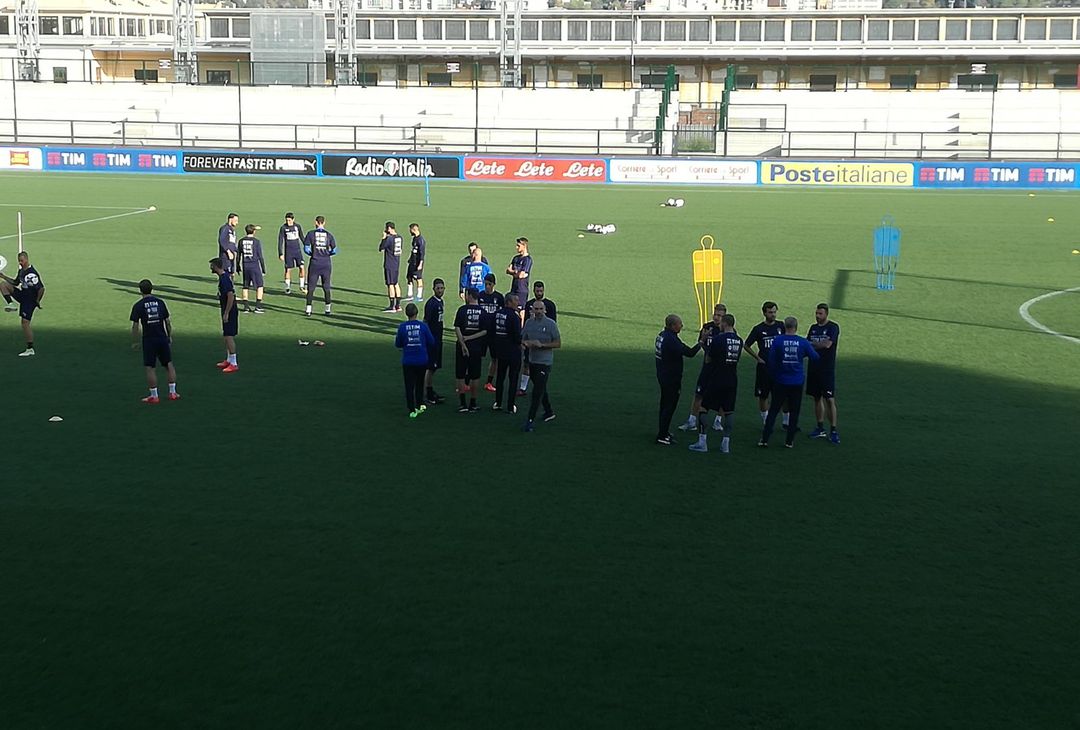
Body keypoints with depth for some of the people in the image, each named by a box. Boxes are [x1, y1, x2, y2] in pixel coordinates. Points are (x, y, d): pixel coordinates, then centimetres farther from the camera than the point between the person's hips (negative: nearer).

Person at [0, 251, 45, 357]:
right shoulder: (21, 271, 8)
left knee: (25, 322, -10)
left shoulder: (31, 273, -23)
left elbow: (42, 288, -27)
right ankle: (11, 304, -3)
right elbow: (15, 283, 25)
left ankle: (30, 349, -3)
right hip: (22, 295, 9)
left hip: (30, 299, -9)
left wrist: (37, 301, -15)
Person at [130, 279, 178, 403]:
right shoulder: (160, 302, 4)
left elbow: (135, 326, -7)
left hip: (149, 340, -3)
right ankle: (172, 393, 14)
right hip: (163, 338, 3)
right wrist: (170, 337, 16)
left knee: (150, 368, 3)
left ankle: (154, 396, 5)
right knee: (169, 365, 13)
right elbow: (167, 321, 6)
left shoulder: (138, 306, -5)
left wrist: (135, 342, 2)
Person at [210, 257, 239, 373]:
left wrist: (226, 313, -23)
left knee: (229, 336, -8)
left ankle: (234, 364, -4)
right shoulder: (224, 276, 10)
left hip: (229, 311, -10)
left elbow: (231, 296, -26)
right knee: (226, 336, 17)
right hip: (227, 311, 10)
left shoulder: (224, 279, -20)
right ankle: (228, 360, 27)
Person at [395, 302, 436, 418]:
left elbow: (398, 343, 0)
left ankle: (412, 410, 1)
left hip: (407, 361, -1)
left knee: (409, 385, 5)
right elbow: (431, 342, -1)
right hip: (422, 360, 1)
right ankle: (419, 405, 26)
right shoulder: (423, 326, -8)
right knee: (419, 383, 20)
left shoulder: (402, 327, -8)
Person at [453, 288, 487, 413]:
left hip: (464, 347, -2)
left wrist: (463, 344, -12)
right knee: (475, 376, 10)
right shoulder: (482, 311, 0)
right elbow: (485, 331, -5)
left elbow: (457, 328, -13)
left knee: (460, 375, 6)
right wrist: (470, 338, -4)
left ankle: (463, 404, 2)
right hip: (477, 347, 2)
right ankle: (473, 403, 15)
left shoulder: (462, 309, -7)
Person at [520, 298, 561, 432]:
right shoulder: (529, 322, 7)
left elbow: (558, 344, -8)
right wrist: (526, 343, -8)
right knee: (541, 389, 19)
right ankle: (549, 412, 36)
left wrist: (542, 345, -19)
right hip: (532, 360, 6)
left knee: (537, 392, -11)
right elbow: (523, 339, 16)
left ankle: (530, 420, -13)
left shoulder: (550, 324, -9)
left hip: (545, 362, -6)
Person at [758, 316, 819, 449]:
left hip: (780, 382, 0)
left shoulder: (777, 340, -9)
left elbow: (771, 361, -6)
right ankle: (790, 441, 12)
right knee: (794, 412, 11)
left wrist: (772, 376, 9)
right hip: (797, 383, 0)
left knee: (773, 410, 7)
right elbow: (815, 357, 3)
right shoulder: (803, 342, -6)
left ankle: (765, 439, 4)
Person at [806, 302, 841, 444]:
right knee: (817, 398, 10)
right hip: (813, 368, 6)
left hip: (827, 369, -6)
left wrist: (812, 344, -8)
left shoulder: (833, 327, -7)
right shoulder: (813, 328, 13)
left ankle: (833, 431, -3)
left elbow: (827, 344, -20)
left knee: (829, 399, -7)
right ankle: (820, 429, 18)